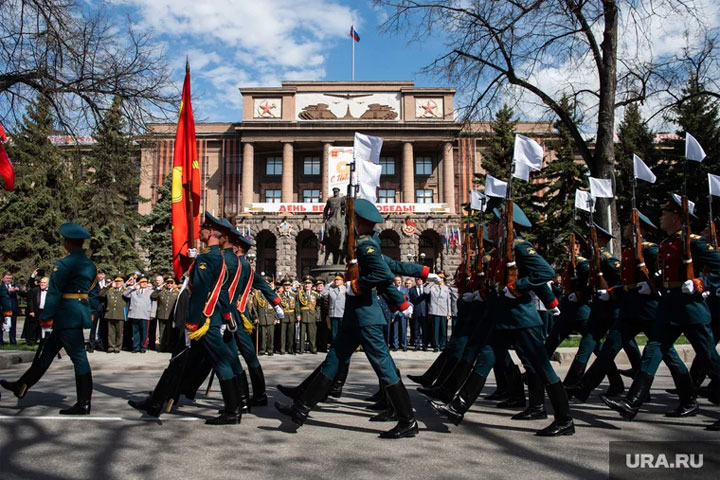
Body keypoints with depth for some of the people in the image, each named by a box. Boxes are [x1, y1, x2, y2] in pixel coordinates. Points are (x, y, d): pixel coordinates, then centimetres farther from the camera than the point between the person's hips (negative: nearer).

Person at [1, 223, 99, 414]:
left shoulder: (63, 264, -13)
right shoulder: (91, 265, 11)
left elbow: (54, 293, -13)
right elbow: (94, 293, 15)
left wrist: (46, 318, -8)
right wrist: (90, 312, 22)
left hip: (68, 315, -9)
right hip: (82, 313, 9)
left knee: (78, 356, -5)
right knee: (47, 350, 20)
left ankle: (84, 404, 1)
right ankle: (22, 386, 33)